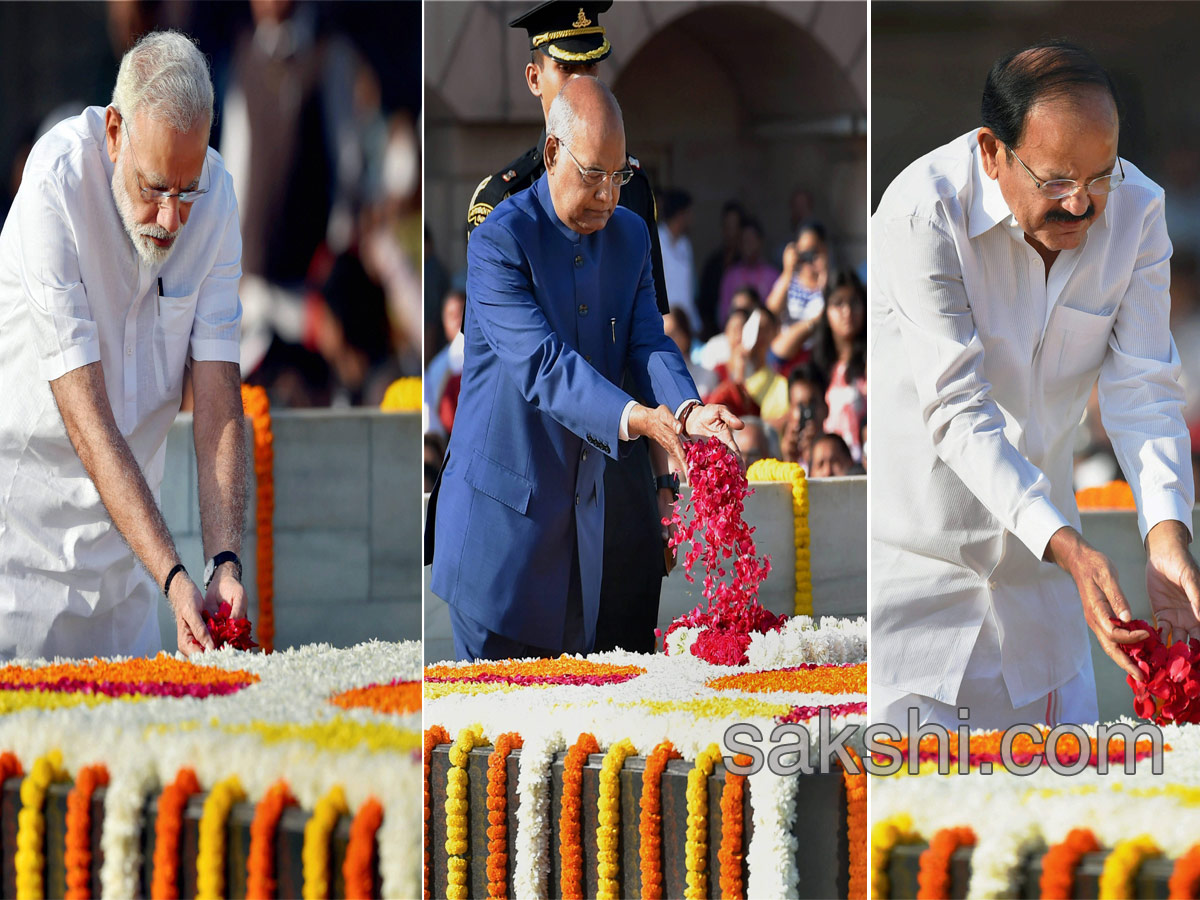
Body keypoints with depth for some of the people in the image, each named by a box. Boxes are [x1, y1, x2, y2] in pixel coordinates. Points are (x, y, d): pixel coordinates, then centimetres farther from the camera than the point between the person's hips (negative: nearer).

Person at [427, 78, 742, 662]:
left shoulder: (630, 236, 7)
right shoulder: (499, 241, -16)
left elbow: (648, 344, -2)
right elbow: (541, 363, -26)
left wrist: (689, 410, -25)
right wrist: (633, 418, -40)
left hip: (580, 514, 6)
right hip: (500, 513, -6)